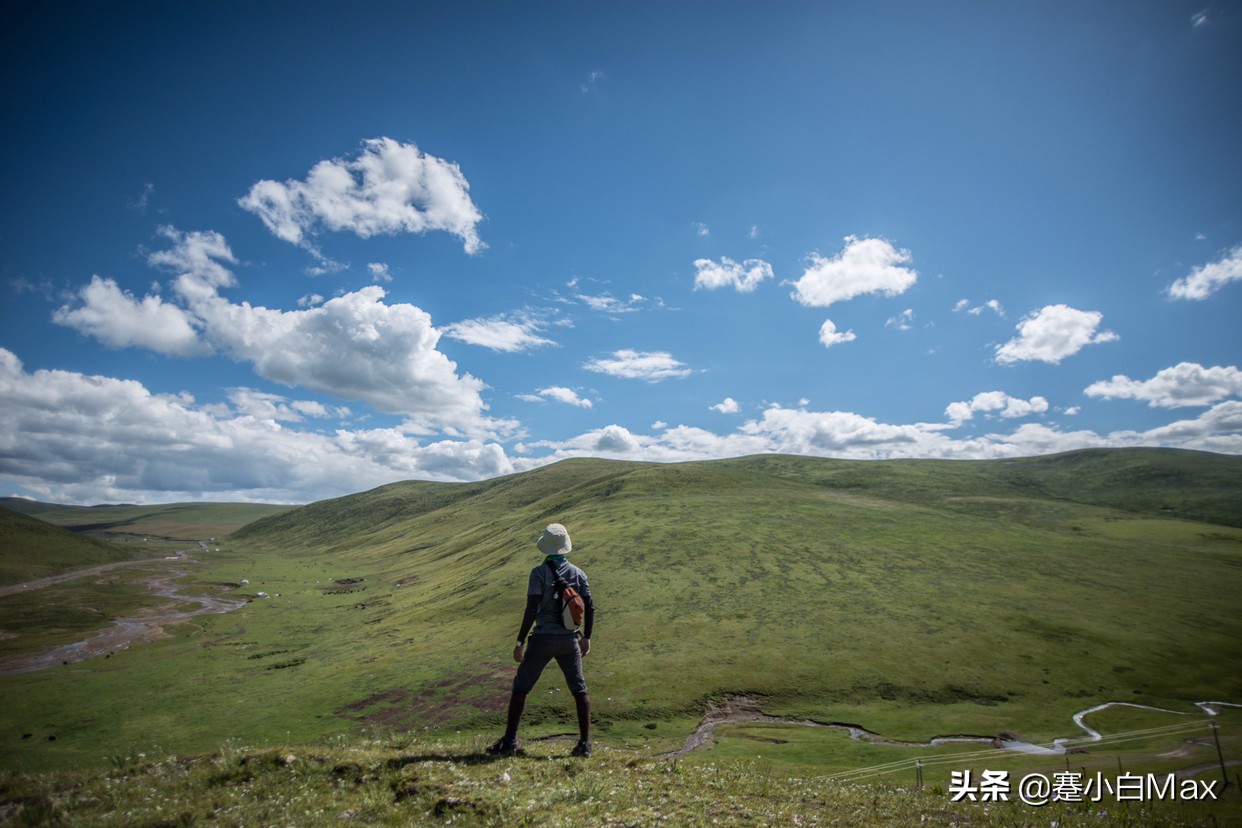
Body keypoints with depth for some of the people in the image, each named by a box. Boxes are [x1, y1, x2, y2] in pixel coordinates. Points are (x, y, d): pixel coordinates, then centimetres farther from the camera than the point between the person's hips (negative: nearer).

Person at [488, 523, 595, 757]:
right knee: (579, 690, 13)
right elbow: (590, 608, 4)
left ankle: (509, 742, 13)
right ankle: (585, 743, 13)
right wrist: (586, 637, 15)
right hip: (569, 640, 3)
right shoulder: (578, 573, 3)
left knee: (521, 687, 10)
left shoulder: (539, 572, -10)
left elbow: (532, 609, -15)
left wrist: (520, 641, -9)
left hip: (543, 639, -3)